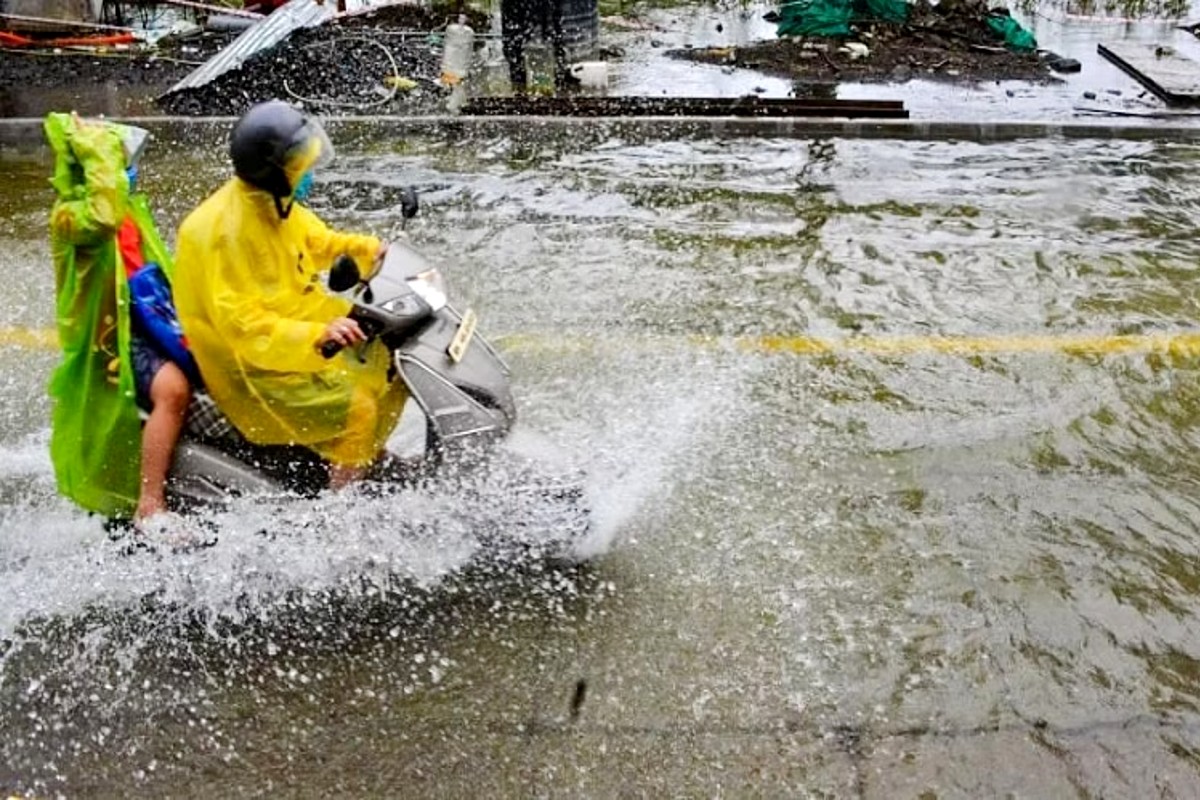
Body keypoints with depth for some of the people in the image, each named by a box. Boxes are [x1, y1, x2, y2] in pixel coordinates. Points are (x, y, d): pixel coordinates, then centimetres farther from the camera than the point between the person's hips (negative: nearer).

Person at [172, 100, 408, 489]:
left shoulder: (272, 202, 0)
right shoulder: (226, 232, -27)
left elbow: (313, 240, 19)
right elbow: (244, 326, -32)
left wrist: (365, 248, 4)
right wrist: (317, 335, -44)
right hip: (255, 367, -10)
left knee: (392, 361, 11)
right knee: (357, 406, -23)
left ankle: (374, 458, 26)